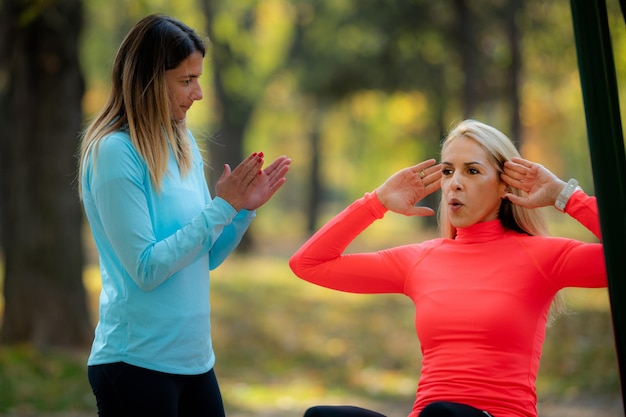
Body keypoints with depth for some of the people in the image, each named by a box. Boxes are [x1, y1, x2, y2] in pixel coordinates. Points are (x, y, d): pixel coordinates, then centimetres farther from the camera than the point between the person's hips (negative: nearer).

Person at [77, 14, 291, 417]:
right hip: (137, 364, -7)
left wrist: (245, 208, -3)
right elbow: (146, 270, -18)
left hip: (195, 358, 7)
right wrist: (221, 206, -17)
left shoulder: (184, 145, 8)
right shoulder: (114, 152, -14)